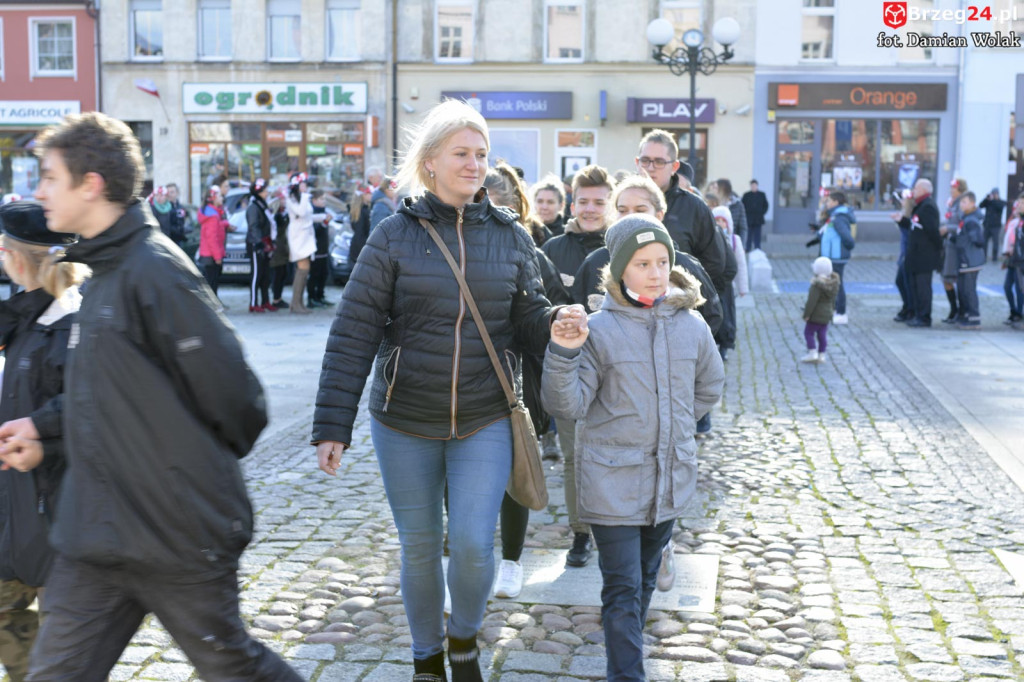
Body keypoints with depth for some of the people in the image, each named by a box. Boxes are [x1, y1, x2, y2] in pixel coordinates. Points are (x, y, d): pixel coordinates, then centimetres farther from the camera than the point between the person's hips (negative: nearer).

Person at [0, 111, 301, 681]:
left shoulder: (155, 271, -19)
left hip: (178, 536, -9)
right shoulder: (105, 270, 11)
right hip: (96, 530, 9)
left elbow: (227, 384, -20)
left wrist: (211, 463, -4)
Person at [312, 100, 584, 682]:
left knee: (473, 545, -5)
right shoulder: (395, 235, -6)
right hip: (405, 422, -1)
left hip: (485, 422, 1)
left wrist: (559, 326, -18)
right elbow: (353, 335, -7)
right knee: (419, 547, 12)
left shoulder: (511, 236, 1)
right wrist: (333, 427, -12)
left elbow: (528, 326, 6)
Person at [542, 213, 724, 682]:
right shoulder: (600, 329, -13)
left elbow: (709, 388, 17)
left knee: (646, 576, 23)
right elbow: (568, 405, -15)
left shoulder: (692, 326, -1)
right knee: (623, 587, -2)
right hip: (614, 481, -4)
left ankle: (626, 636, 45)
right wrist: (563, 354, -29)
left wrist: (675, 425, 10)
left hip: (671, 479, 5)